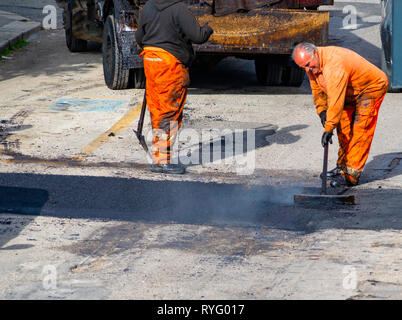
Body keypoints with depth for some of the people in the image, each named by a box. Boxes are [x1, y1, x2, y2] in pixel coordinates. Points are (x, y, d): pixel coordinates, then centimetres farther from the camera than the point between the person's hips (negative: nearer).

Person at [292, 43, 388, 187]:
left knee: (359, 130, -14)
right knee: (344, 127, 11)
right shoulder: (312, 65, -7)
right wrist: (321, 110, -6)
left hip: (372, 87, -9)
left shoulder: (334, 64, -38)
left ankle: (351, 175, -14)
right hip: (351, 93, 9)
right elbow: (317, 89, 9)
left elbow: (336, 101, -40)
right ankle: (343, 166, 23)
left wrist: (328, 128, -38)